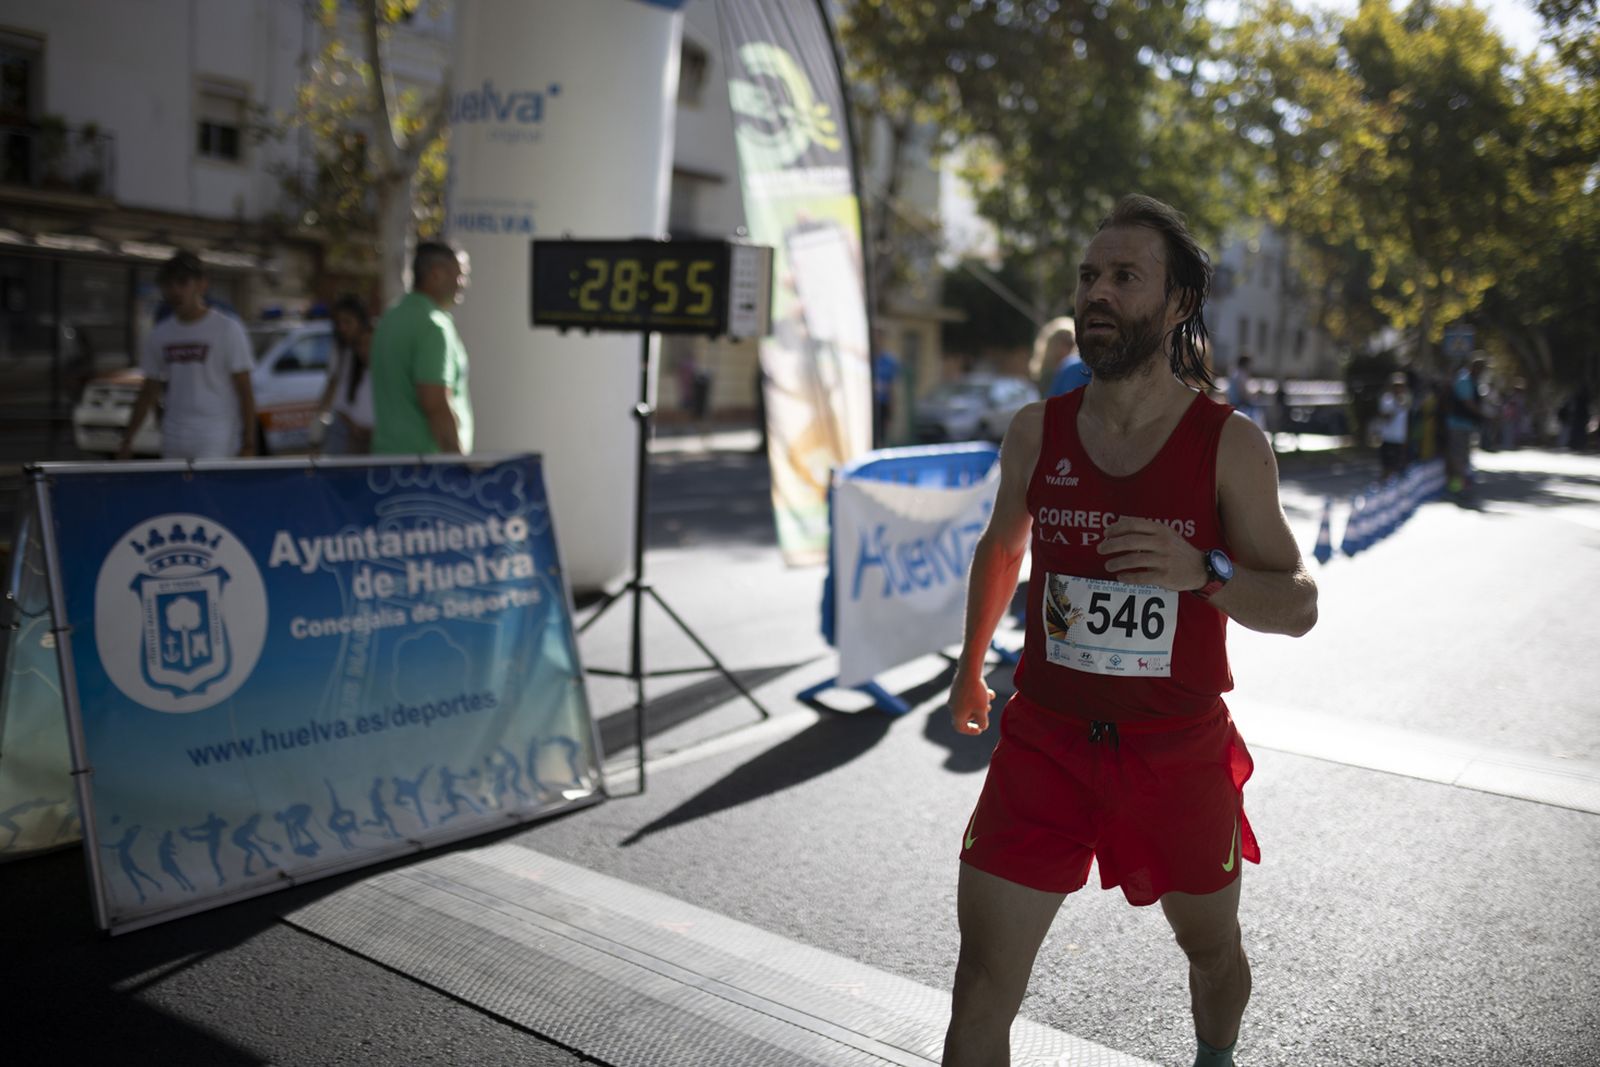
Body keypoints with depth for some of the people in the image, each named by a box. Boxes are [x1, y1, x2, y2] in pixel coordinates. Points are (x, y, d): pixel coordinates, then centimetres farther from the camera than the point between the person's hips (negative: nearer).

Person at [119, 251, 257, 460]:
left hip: (215, 442, -5)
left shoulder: (227, 329, -3)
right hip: (173, 444, 5)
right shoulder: (159, 335, 12)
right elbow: (149, 392, 18)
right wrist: (127, 439, 13)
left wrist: (248, 445, -11)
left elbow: (244, 391, -5)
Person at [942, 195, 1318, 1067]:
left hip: (1181, 750, 0)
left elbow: (1297, 607, -8)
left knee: (1211, 948, 23)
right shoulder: (1036, 430, -3)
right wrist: (970, 665, 25)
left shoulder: (1230, 444, -10)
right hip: (1044, 740, 1)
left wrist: (1202, 571, -29)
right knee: (982, 986, -3)